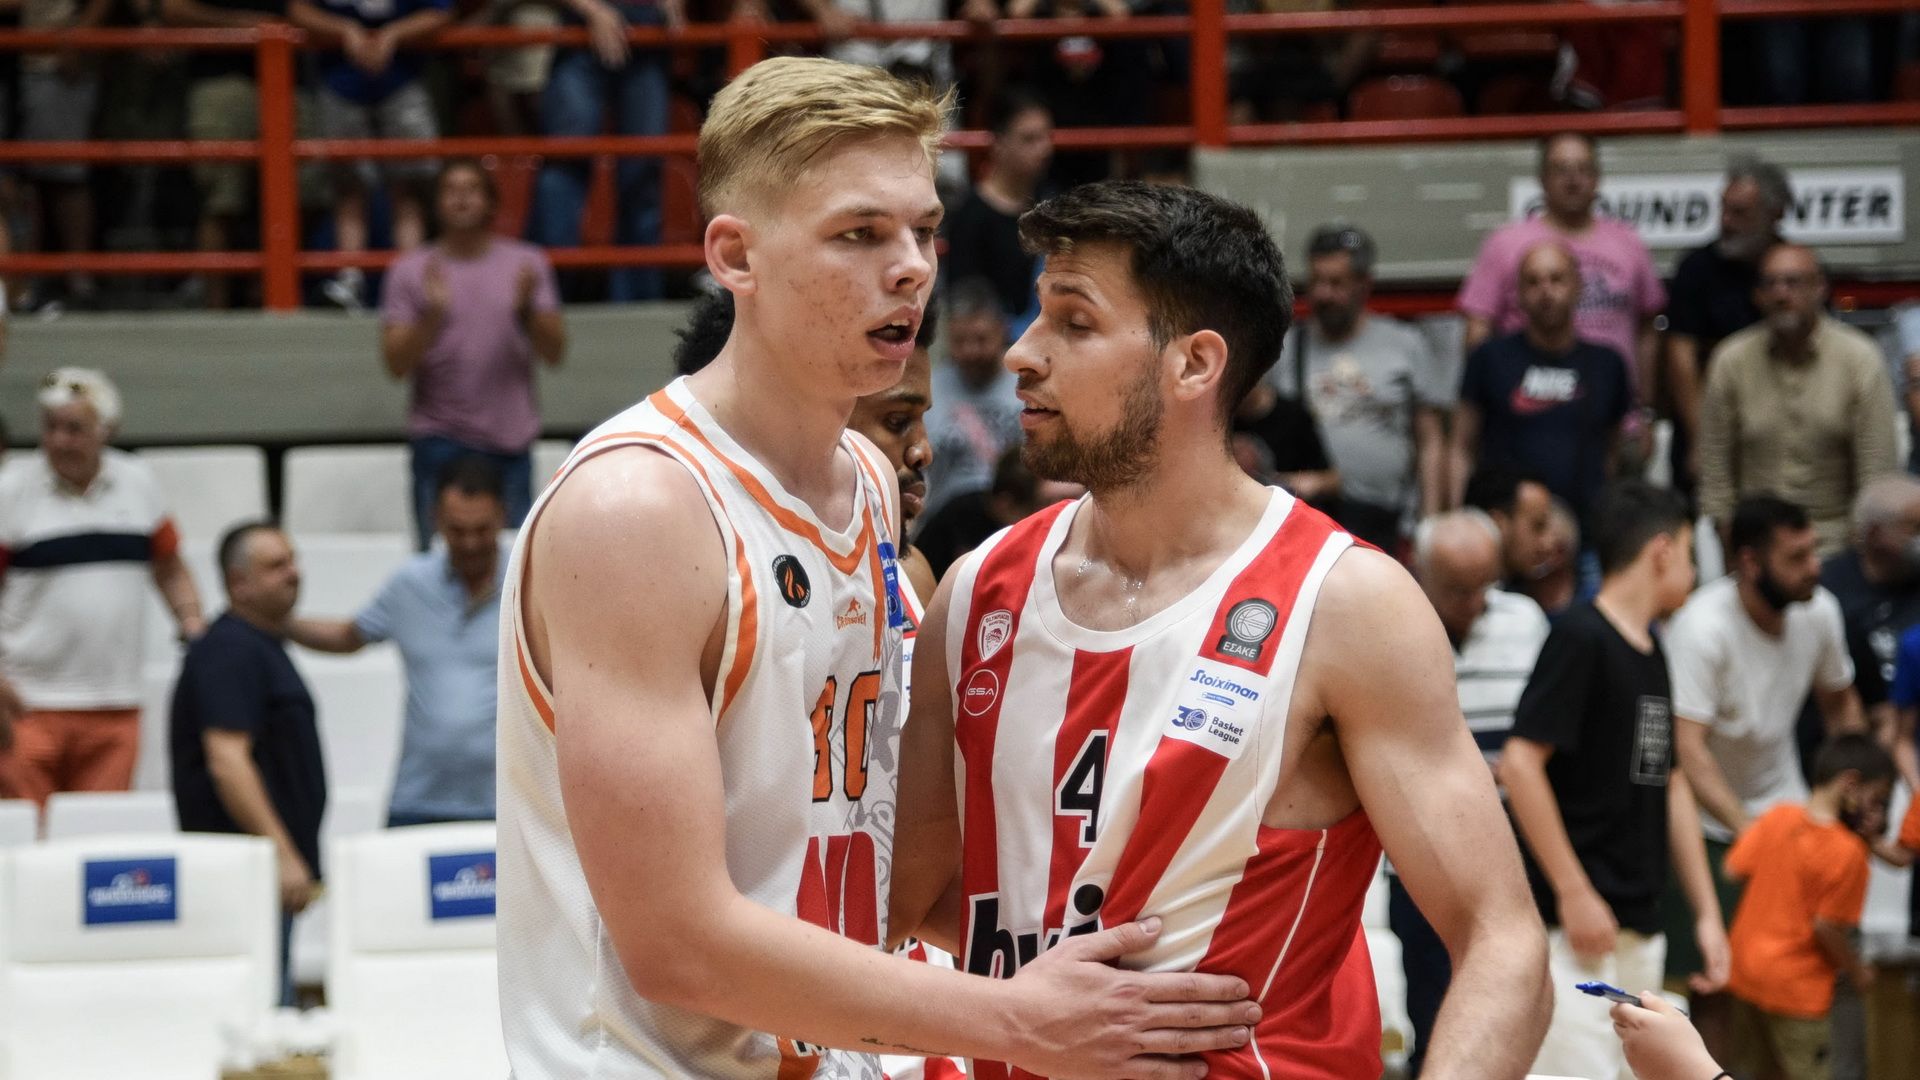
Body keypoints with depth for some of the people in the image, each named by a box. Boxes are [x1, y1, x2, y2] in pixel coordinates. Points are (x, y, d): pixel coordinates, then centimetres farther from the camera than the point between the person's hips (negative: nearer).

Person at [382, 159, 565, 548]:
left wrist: (527, 309, -13)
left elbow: (554, 353, 5)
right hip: (439, 441, -1)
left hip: (509, 442, 1)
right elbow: (396, 364, -1)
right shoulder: (410, 271, 5)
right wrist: (432, 315, -16)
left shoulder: (527, 264, 8)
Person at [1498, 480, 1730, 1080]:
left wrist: (1706, 911, 19)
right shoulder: (1581, 637, -10)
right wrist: (1573, 892, -18)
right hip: (1580, 920, -9)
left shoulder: (1652, 650, 17)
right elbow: (1519, 764, -17)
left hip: (1641, 927, 9)